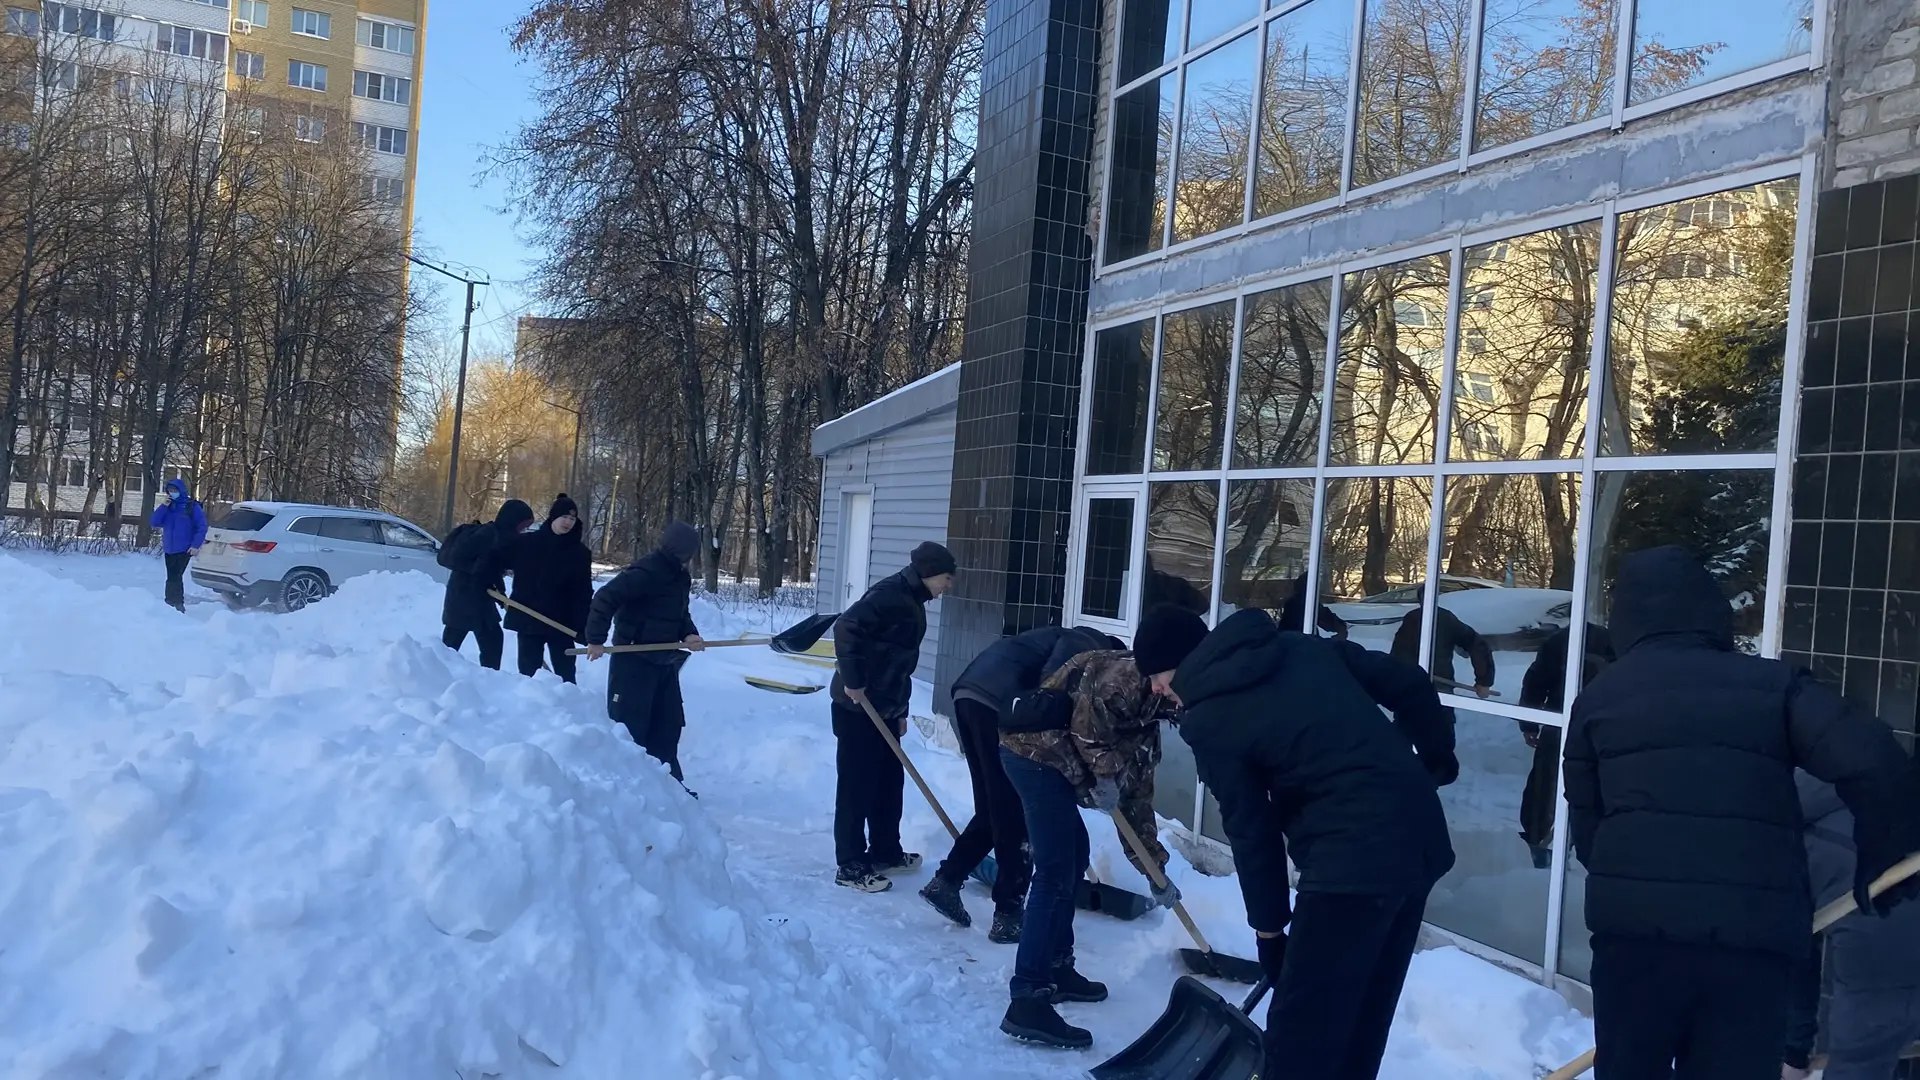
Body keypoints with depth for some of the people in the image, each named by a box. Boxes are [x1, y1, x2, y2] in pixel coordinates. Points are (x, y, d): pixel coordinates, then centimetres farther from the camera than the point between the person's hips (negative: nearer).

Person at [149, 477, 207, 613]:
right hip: (169, 549, 6)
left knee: (174, 578, -15)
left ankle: (172, 604, -13)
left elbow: (202, 527, -7)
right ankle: (178, 605, 22)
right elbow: (155, 523, 2)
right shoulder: (167, 506, 12)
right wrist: (163, 506, -9)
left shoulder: (192, 506, -4)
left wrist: (196, 545, -15)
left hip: (184, 550, -6)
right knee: (174, 578, 12)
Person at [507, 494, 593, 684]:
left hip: (561, 622, -1)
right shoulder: (527, 543, 1)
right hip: (528, 618, 1)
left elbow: (583, 592, -5)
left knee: (565, 671, 0)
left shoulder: (580, 553, -2)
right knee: (528, 669, 8)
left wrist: (584, 626, -13)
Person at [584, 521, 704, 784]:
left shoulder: (680, 576, 7)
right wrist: (596, 639, -24)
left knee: (668, 722, 13)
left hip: (664, 659, 9)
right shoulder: (646, 572, -21)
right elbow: (605, 598, -25)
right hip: (634, 659, -9)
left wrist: (689, 634, -3)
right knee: (629, 723, -3)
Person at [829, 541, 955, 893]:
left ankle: (885, 851, 29)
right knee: (857, 785, -3)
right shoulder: (890, 594, -16)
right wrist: (852, 680, -25)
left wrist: (900, 711, 20)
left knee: (890, 781, 16)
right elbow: (846, 627, -28)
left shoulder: (911, 603, 15)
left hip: (882, 709, 10)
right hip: (857, 707, -10)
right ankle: (849, 865, 4)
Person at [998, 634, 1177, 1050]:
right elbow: (1090, 707, -23)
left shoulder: (1147, 715, 25)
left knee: (1074, 857, 20)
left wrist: (1155, 869, 27)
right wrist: (1104, 773, -13)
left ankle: (1056, 969, 30)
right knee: (1057, 872, -11)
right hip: (1036, 750, -10)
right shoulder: (1131, 674, -3)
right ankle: (1027, 1001, -11)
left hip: (1045, 757, 10)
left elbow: (1137, 795, 27)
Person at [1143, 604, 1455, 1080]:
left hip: (1352, 858, -8)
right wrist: (1437, 758, 24)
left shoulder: (1207, 721, -6)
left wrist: (1267, 926, 8)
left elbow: (1251, 831, -3)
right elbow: (1410, 684, 13)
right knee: (1364, 1014, 20)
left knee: (1302, 1023, 1)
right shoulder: (1301, 646, 12)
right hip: (1420, 838, 8)